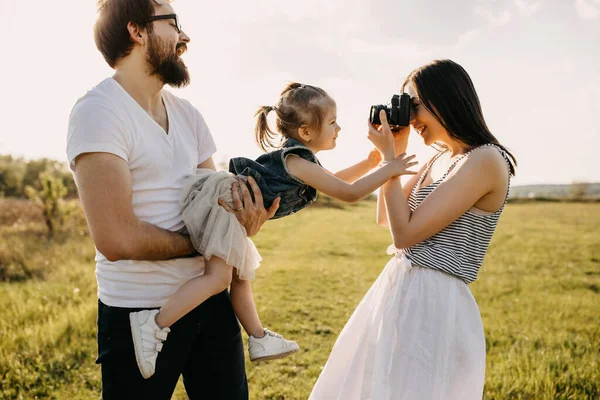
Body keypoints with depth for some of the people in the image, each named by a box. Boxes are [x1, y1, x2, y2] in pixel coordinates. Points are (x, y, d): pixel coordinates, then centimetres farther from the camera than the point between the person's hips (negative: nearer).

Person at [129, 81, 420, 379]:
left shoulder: (295, 159, 18)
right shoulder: (298, 163, -12)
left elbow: (336, 180, 32)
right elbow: (349, 193, -13)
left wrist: (373, 160, 24)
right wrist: (390, 169, -7)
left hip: (232, 207, 11)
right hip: (220, 197, -11)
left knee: (241, 277, 18)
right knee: (218, 277, -22)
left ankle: (260, 340, 30)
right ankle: (155, 324, -22)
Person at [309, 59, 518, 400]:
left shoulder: (485, 160, -16)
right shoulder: (439, 160, 11)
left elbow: (406, 233, -19)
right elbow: (386, 218, 18)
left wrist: (389, 157, -11)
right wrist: (396, 151, 9)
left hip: (434, 304, -9)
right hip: (396, 293, 9)